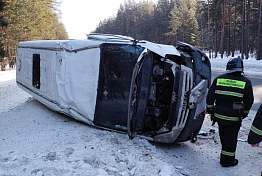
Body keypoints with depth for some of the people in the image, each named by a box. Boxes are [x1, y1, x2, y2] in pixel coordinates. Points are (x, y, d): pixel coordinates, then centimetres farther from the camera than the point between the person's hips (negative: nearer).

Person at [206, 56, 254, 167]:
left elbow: (210, 97, 3)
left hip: (219, 114, 3)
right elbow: (249, 101, 2)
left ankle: (225, 155, 35)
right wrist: (245, 113, 17)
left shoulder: (218, 79, 0)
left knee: (223, 135, 20)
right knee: (231, 137, 8)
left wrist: (210, 110, 14)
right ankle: (227, 160, 17)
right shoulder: (246, 82, -6)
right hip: (234, 117, -3)